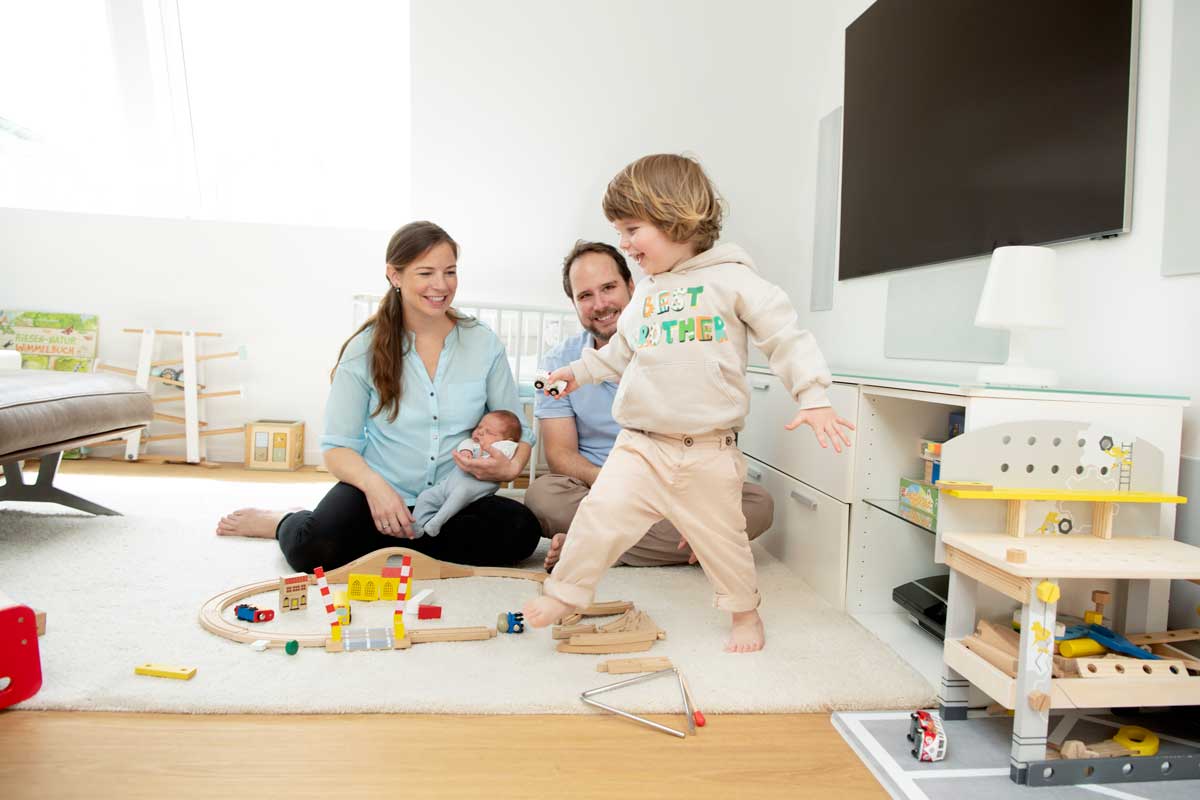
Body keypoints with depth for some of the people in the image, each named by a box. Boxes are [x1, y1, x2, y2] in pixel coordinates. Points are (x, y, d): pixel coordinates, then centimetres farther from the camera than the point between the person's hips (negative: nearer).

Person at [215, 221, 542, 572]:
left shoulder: (483, 344, 0)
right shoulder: (366, 349, -2)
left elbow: (517, 432, 4)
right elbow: (338, 445, -3)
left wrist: (510, 466, -20)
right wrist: (374, 484, -24)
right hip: (380, 490, -2)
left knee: (522, 530, -27)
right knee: (314, 549, -30)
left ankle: (384, 540, -8)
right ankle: (284, 522, 9)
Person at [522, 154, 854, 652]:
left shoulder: (731, 279, -5)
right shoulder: (645, 294, 12)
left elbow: (786, 337, -6)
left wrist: (812, 397, -14)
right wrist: (582, 370, 24)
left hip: (708, 451, -3)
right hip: (640, 443, 4)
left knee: (722, 536, 11)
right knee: (602, 513, -8)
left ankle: (745, 612, 35)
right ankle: (563, 594, 10)